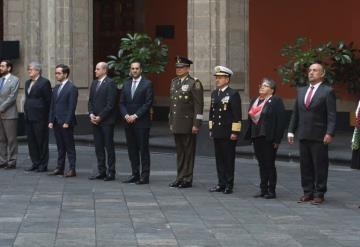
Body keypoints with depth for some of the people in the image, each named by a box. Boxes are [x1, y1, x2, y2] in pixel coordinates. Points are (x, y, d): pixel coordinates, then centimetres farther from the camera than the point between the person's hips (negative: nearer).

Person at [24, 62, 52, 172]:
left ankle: (43, 165, 4)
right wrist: (26, 112, 12)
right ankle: (35, 163, 16)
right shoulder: (28, 83, 16)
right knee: (31, 141, 9)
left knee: (42, 141, -1)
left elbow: (48, 100, -9)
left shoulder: (44, 82, -8)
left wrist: (46, 116, -10)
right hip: (28, 117, 8)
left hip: (39, 117, -8)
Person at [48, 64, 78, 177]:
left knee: (69, 147, -2)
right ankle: (60, 168, 15)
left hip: (66, 123, -7)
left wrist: (67, 122, -17)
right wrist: (51, 120, 8)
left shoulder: (72, 88, -8)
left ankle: (72, 169, 2)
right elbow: (52, 106, 16)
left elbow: (72, 107, -13)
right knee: (60, 147, 11)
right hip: (56, 123, 7)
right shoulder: (56, 88, 15)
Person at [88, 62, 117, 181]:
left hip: (106, 121, -7)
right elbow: (90, 101, 16)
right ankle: (101, 171, 15)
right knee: (98, 147, 9)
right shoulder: (94, 83, 14)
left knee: (109, 146, -1)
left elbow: (110, 104, -14)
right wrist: (91, 114, -1)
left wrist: (100, 117, -14)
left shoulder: (110, 84, -10)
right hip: (95, 121, 7)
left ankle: (111, 172, 3)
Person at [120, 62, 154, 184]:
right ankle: (135, 174, 14)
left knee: (143, 149, -4)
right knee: (132, 149, 8)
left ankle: (144, 176, -1)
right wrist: (126, 115, -5)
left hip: (142, 122, -5)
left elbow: (148, 103, -10)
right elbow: (122, 103, 12)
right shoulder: (126, 84, 14)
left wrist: (135, 116, -14)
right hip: (128, 122, 5)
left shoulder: (147, 84, -3)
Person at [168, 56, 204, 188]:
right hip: (176, 124, 7)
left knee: (188, 151, 0)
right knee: (179, 151, 10)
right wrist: (171, 122, 16)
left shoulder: (194, 83, -8)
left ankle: (187, 179, 5)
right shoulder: (174, 82, 14)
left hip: (188, 124, -6)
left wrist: (196, 124, -15)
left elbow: (199, 105, -11)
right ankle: (180, 177, 16)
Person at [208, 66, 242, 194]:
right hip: (217, 133, 7)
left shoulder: (233, 94, -8)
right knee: (219, 159, 9)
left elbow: (237, 115, -11)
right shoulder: (214, 93, 14)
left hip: (228, 133, -7)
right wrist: (211, 129, 16)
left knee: (229, 159, -1)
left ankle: (229, 185, 5)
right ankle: (221, 184, 15)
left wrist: (235, 132, -14)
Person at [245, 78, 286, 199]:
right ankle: (263, 189, 16)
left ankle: (271, 190, 4)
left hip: (268, 138, -7)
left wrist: (277, 139, -16)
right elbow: (250, 119, 18)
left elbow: (281, 121, -12)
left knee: (269, 164, -2)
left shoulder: (276, 101, -8)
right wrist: (249, 136, 11)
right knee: (261, 164, 11)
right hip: (257, 137, 7)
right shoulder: (254, 101, 15)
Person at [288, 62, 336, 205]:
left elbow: (332, 115, -9)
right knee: (305, 166, 8)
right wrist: (291, 131, 10)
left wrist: (329, 133, -18)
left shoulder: (327, 92, -3)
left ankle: (319, 194, 5)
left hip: (319, 137, -6)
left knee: (320, 166, -1)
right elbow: (295, 113, 16)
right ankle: (308, 192, 15)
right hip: (303, 135, 6)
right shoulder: (301, 91, 14)